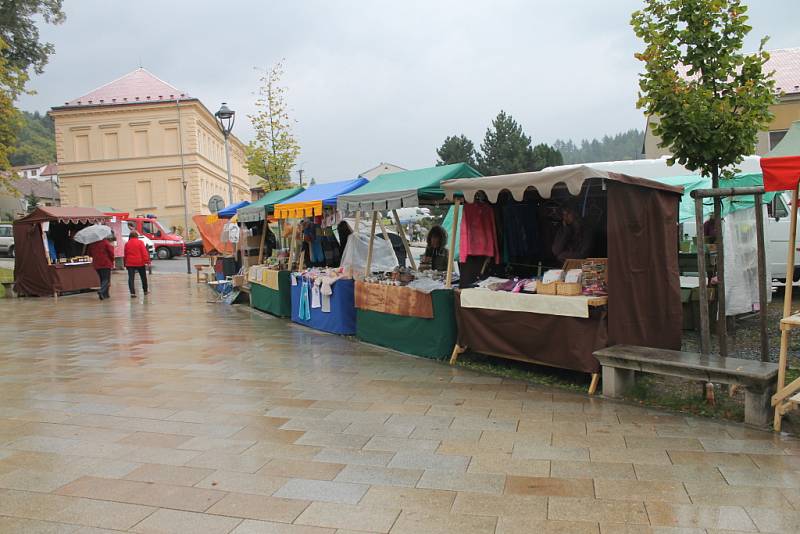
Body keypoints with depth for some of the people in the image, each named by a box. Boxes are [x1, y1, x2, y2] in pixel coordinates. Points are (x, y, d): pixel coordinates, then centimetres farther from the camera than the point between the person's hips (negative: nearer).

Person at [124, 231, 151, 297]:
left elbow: (125, 254, 13)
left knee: (131, 278, -3)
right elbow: (144, 252, -10)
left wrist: (125, 263, 21)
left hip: (130, 263, 2)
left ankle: (132, 292, -15)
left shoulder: (127, 244, 6)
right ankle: (145, 290, 25)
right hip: (140, 262, -1)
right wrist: (147, 260, -10)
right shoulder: (140, 242, -4)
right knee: (143, 277, 15)